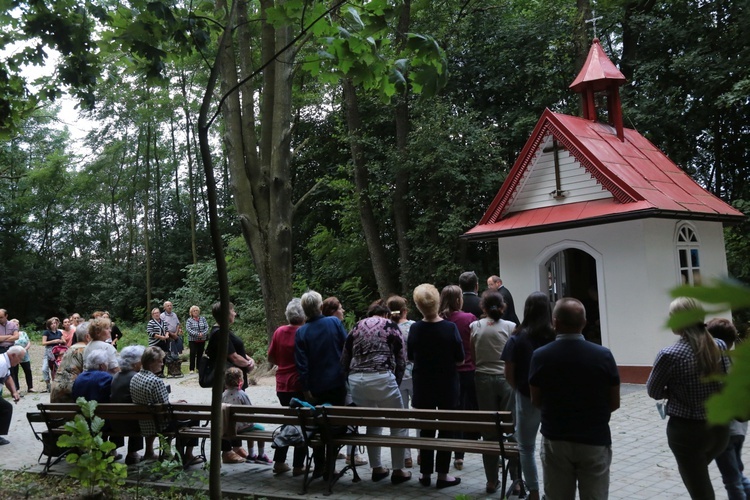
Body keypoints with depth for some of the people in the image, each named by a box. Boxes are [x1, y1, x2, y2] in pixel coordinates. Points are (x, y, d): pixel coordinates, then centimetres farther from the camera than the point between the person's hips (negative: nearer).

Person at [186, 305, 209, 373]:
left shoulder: (203, 319, 9)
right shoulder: (189, 320, 1)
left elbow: (206, 327, 2)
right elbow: (188, 329, -11)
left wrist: (203, 333, -16)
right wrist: (197, 334, -20)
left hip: (202, 340, 3)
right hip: (193, 340, -3)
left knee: (200, 354, 5)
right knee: (193, 354, -8)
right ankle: (192, 369, -3)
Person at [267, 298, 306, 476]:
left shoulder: (279, 332, 0)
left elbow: (271, 358, 8)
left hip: (282, 386, 5)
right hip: (300, 385, -5)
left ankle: (279, 462, 21)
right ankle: (298, 466, 9)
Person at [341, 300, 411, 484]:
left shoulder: (356, 328, 18)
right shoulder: (391, 326, 10)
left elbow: (344, 360, 16)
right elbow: (401, 360, 7)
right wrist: (395, 382, 18)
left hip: (356, 379, 5)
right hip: (381, 377, -4)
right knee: (398, 423, 10)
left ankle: (376, 468, 26)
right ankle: (398, 470, 12)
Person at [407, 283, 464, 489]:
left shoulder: (414, 329, -9)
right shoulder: (450, 328, -16)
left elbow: (411, 358, 4)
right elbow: (460, 359, -8)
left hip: (423, 387, 2)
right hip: (447, 386, -2)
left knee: (426, 428, 12)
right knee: (446, 428, 8)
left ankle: (425, 473, 18)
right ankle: (442, 474, 10)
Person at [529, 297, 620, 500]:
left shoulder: (540, 356, -11)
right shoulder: (603, 355, -10)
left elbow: (536, 402, 0)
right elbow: (614, 403, -1)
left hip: (555, 441, 0)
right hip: (595, 441, 0)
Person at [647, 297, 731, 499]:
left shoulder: (669, 355, -18)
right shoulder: (720, 347, -3)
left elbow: (653, 391, -5)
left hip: (687, 431, -5)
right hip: (720, 428, 5)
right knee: (700, 476, 31)